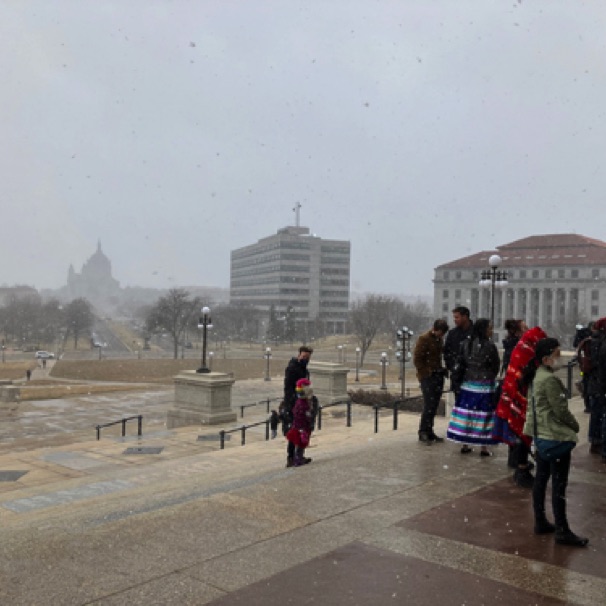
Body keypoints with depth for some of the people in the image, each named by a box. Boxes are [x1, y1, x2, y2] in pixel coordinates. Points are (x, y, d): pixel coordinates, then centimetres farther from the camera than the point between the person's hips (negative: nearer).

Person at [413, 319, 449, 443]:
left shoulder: (439, 339, 14)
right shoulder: (424, 339, -10)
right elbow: (417, 359, -11)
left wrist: (442, 370, 10)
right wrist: (427, 372, -13)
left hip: (438, 376, 8)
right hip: (427, 377, -7)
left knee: (434, 406, 9)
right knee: (429, 405, -10)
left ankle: (429, 432, 16)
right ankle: (423, 433, -1)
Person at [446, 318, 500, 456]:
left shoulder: (465, 343, 0)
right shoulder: (489, 346, -11)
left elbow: (460, 363, 4)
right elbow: (496, 366, -3)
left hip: (468, 384, 4)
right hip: (485, 385, -4)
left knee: (466, 412, 8)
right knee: (483, 414, 2)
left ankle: (465, 444, 15)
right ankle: (484, 447, 7)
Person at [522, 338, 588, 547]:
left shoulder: (537, 376, 8)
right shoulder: (550, 379, -21)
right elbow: (560, 410, -19)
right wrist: (575, 425, 0)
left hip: (541, 435, 10)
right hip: (557, 437, -10)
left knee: (541, 479, 15)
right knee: (559, 485, -2)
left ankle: (540, 522, 24)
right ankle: (562, 531, 5)